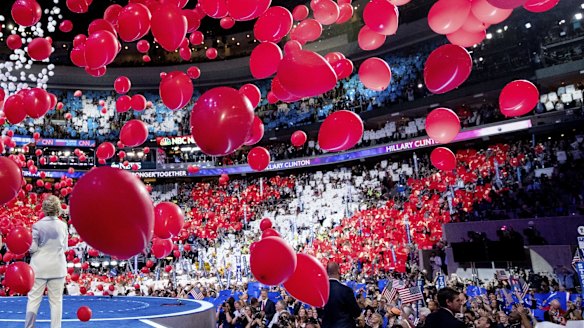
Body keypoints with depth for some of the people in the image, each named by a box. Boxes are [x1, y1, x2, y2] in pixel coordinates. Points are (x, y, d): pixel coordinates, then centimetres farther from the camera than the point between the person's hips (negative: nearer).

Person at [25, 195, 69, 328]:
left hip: (40, 267, -2)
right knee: (56, 300, 7)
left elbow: (33, 248, -7)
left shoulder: (37, 225, -9)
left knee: (34, 298, 7)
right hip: (58, 267, 2)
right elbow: (64, 248, 5)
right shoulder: (63, 225, -2)